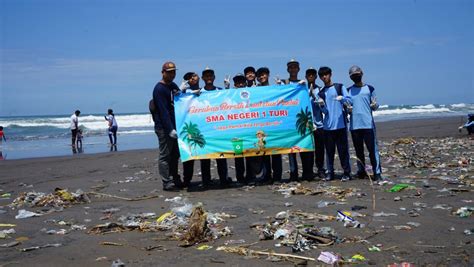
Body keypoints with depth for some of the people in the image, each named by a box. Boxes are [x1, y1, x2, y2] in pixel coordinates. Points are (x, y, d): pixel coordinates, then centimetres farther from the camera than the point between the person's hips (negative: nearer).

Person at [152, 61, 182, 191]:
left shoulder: (174, 86, 14)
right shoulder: (159, 89, -12)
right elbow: (163, 111, -19)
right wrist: (170, 129, -23)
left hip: (175, 126, 8)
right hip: (164, 128, -8)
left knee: (174, 155, 13)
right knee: (165, 155, -4)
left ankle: (175, 180, 22)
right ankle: (167, 183, 0)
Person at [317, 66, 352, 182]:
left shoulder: (340, 87, 7)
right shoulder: (321, 93, 14)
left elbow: (349, 101, -2)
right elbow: (325, 111, 9)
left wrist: (342, 98, -23)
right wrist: (321, 105, -12)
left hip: (341, 124, -3)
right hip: (328, 125, 3)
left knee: (343, 149, -1)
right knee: (329, 150, 4)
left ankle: (346, 172, 4)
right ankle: (330, 172, 9)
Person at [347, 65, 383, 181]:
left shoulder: (369, 88, 7)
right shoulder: (348, 91, 12)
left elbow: (375, 106, 9)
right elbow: (346, 107, 16)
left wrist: (374, 105, -15)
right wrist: (348, 110, -7)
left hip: (368, 124, -3)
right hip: (354, 125, 3)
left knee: (373, 149, -7)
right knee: (358, 150, 9)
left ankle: (377, 173, -6)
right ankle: (361, 171, 18)